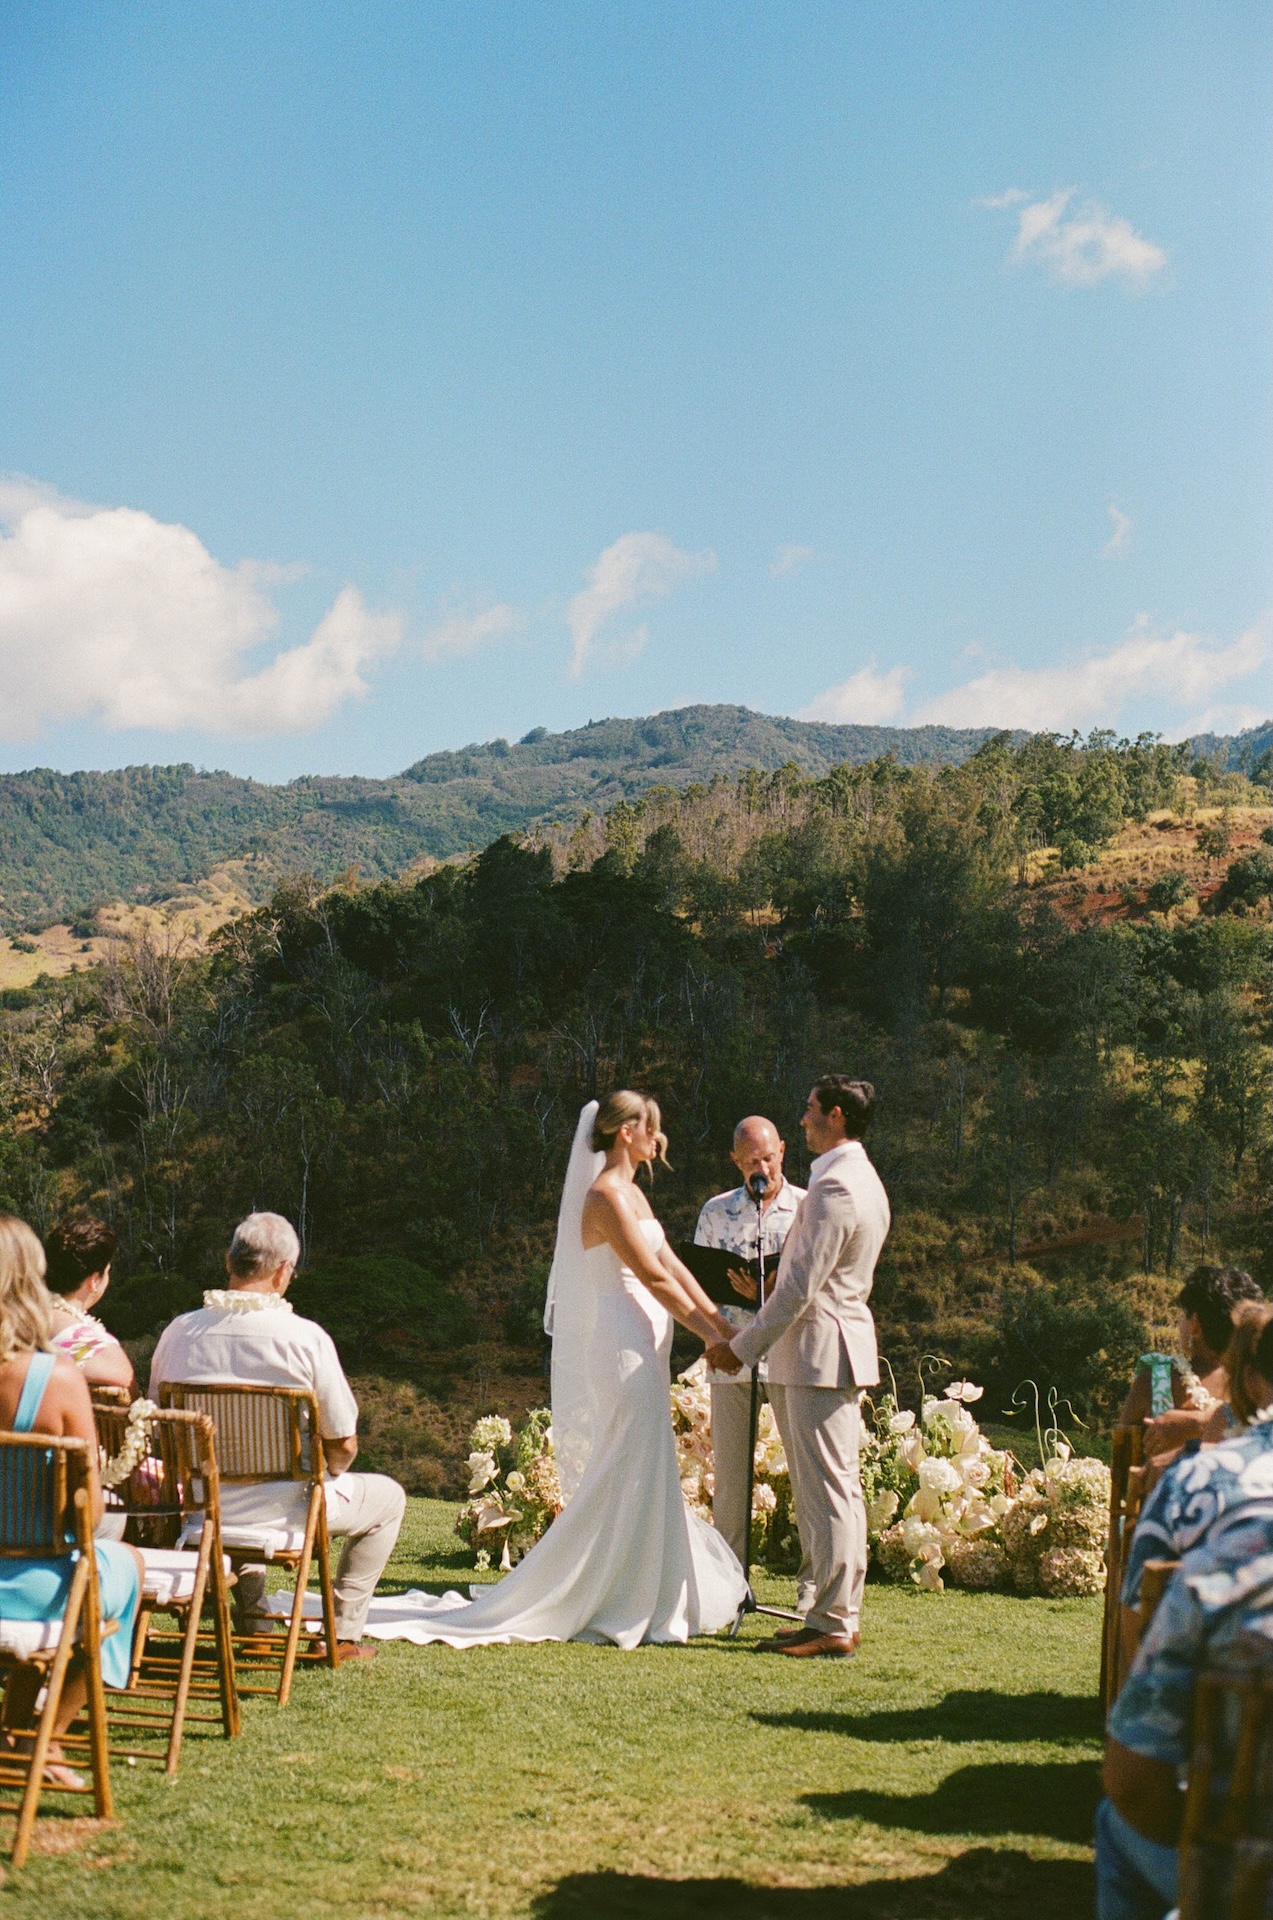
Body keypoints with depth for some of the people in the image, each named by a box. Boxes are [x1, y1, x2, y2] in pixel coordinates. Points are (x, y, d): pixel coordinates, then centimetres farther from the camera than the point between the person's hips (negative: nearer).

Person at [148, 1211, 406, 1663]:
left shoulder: (178, 1332, -6)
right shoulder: (305, 1337, -17)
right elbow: (343, 1445, -11)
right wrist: (327, 1473, 12)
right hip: (283, 1511, -4)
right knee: (388, 1496, 22)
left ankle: (253, 1617, 43)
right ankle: (344, 1634, 22)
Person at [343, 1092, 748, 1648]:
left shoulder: (631, 1193, 17)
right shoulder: (607, 1195, -14)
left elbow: (672, 1266, 14)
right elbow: (654, 1277, -16)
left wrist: (722, 1323, 8)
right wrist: (708, 1335, -13)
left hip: (640, 1349, 10)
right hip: (622, 1346, -10)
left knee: (642, 1477, 13)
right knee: (630, 1476, -6)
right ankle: (621, 1610, 0)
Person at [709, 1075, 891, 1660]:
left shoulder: (835, 1187, -17)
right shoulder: (864, 1181, 17)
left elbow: (800, 1287, -19)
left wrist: (743, 1347, -12)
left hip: (819, 1354, -11)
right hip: (835, 1348, 11)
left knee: (826, 1490, -7)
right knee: (835, 1489, 13)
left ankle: (833, 1626, -3)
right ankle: (839, 1615, 19)